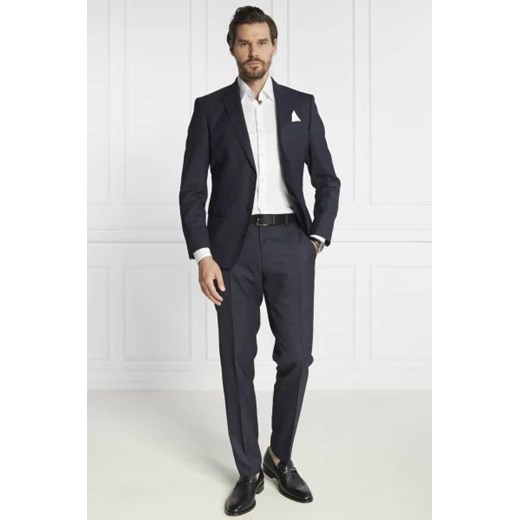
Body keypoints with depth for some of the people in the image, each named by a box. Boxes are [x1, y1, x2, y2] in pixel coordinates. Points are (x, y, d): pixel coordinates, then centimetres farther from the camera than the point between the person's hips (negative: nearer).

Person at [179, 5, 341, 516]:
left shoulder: (301, 105, 11)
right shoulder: (210, 108, 6)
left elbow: (327, 180, 12)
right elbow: (192, 190, 1)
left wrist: (317, 238, 0)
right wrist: (203, 255, -9)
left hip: (290, 243, 1)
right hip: (233, 246, -1)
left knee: (296, 356, -1)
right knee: (237, 361, 3)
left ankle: (280, 457, 22)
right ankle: (249, 470, 19)